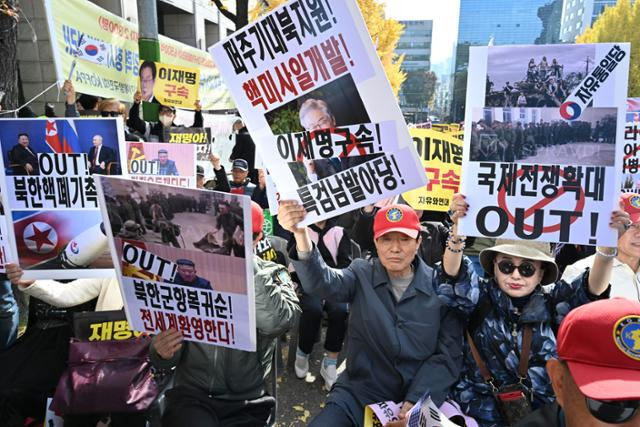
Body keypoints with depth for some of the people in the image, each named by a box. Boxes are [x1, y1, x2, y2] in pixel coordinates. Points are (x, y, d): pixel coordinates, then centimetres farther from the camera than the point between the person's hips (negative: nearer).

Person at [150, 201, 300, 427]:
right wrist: (162, 353, -16)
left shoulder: (273, 275, -2)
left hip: (246, 405, 0)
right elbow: (169, 357, 7)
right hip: (191, 396, 0)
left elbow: (276, 323, -24)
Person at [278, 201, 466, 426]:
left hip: (421, 399, 0)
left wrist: (415, 402, -14)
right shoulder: (362, 275, -3)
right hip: (358, 395, 0)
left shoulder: (440, 285, -3)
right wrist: (301, 235, -41)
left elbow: (448, 355, -3)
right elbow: (323, 283, -23)